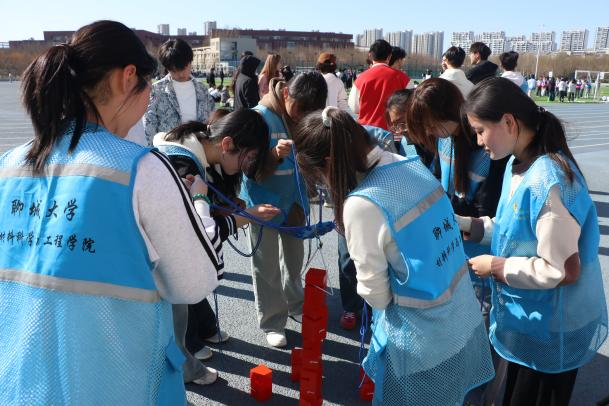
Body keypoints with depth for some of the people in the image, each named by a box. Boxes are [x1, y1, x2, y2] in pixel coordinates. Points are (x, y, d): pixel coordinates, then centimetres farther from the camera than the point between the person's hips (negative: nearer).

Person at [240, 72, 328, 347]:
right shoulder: (260, 117, -20)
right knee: (267, 269, 9)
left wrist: (300, 202, 1)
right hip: (264, 205, -5)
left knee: (294, 259, 21)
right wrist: (274, 155, -37)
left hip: (294, 202, 5)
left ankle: (295, 305, 42)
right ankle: (272, 322, 25)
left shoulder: (305, 117, -4)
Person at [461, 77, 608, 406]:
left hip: (552, 330, -8)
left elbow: (562, 270, -28)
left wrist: (496, 267, -18)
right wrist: (465, 224, -1)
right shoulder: (519, 164, -1)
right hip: (527, 318, 9)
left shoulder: (548, 181, -30)